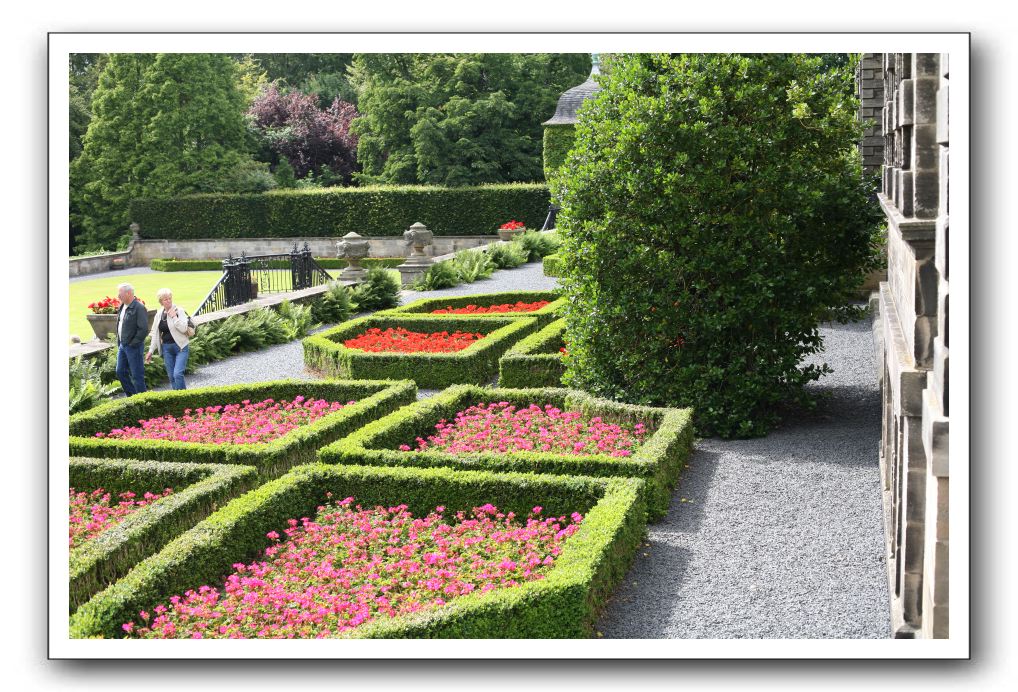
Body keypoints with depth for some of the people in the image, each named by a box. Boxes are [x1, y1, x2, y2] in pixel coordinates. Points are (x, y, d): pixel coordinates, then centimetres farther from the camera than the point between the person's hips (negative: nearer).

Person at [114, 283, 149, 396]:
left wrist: (132, 343, -18)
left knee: (137, 375, -2)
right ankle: (131, 396, 25)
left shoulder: (139, 308, -17)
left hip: (133, 347, -9)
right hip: (122, 346, 9)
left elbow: (144, 329, -21)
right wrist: (119, 343, 14)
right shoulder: (122, 307, 11)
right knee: (120, 372, 14)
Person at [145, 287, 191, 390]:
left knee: (178, 374, -17)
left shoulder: (179, 311, -6)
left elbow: (183, 328, -18)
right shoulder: (159, 314, 8)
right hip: (166, 348, 5)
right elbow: (155, 334, 15)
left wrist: (174, 317, -19)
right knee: (171, 377, 6)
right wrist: (151, 351, 13)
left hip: (180, 347, -5)